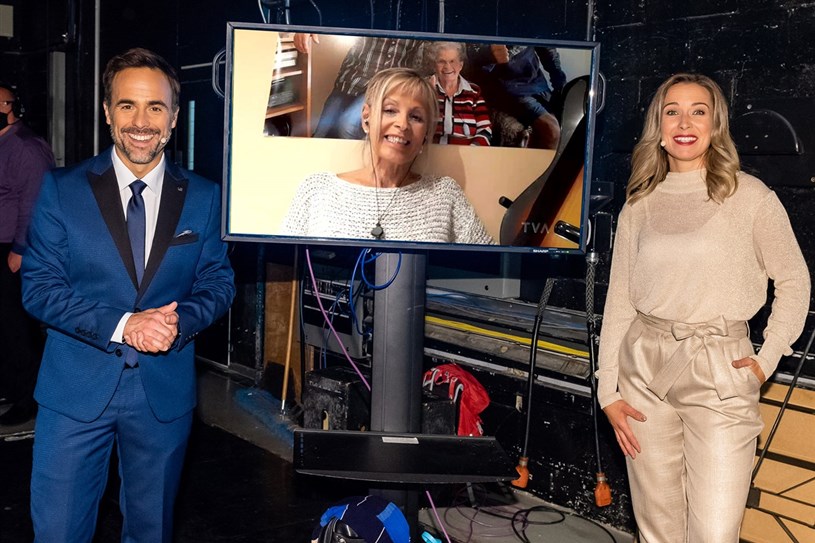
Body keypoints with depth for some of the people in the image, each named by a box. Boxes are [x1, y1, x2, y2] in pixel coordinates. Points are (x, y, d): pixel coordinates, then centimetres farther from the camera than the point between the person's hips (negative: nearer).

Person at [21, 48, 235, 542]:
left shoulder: (205, 198, 1)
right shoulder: (61, 189, -3)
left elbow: (219, 283, 4)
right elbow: (38, 286, -6)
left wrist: (181, 321, -18)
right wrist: (120, 326, -20)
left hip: (165, 392, 2)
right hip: (76, 390, -1)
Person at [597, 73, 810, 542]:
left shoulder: (749, 195, -2)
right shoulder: (640, 204, 6)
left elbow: (794, 281, 5)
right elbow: (619, 300, 7)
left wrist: (767, 360, -3)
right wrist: (609, 391, 3)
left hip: (720, 374, -3)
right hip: (644, 367, 3)